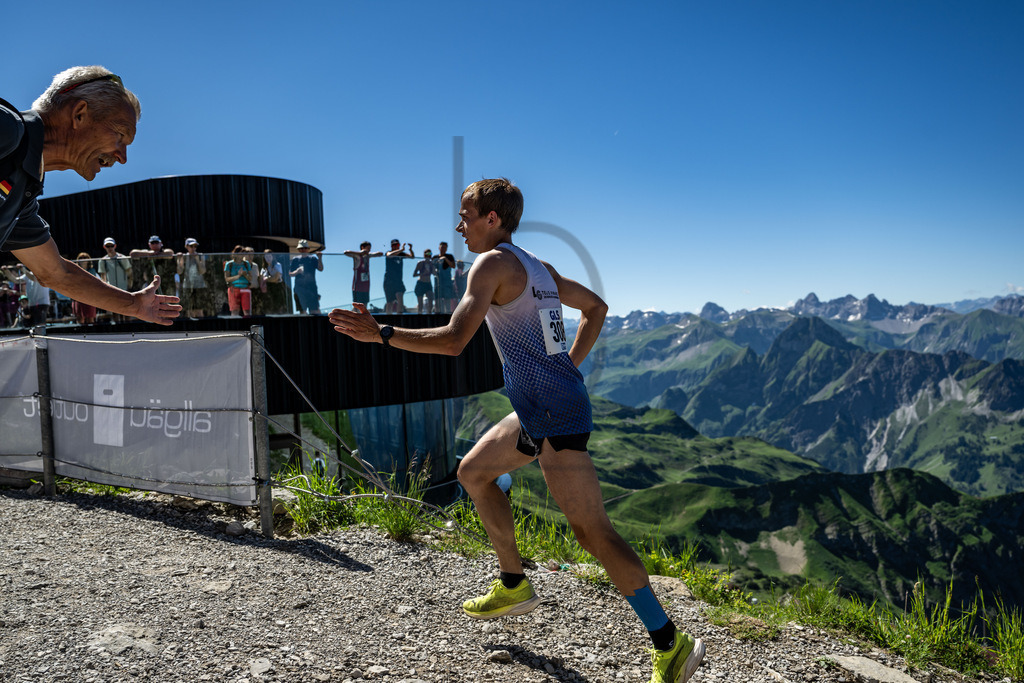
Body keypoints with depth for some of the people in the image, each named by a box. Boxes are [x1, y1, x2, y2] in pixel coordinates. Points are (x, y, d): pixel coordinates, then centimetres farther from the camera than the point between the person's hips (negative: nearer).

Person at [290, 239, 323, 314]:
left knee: (315, 309, -12)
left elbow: (320, 268, -5)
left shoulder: (313, 259, 6)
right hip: (299, 288, 1)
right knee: (302, 310, 5)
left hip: (311, 288, -1)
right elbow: (290, 273, 6)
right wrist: (297, 271, -15)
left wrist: (320, 259, -21)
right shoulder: (295, 260, 7)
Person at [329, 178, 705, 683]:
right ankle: (514, 586, 31)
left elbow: (453, 341, -21)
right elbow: (596, 307, 26)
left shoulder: (492, 263, -11)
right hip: (537, 413, 10)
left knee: (592, 532, -7)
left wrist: (380, 334, -12)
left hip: (555, 417, -10)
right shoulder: (538, 268, 16)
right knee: (472, 472, 22)